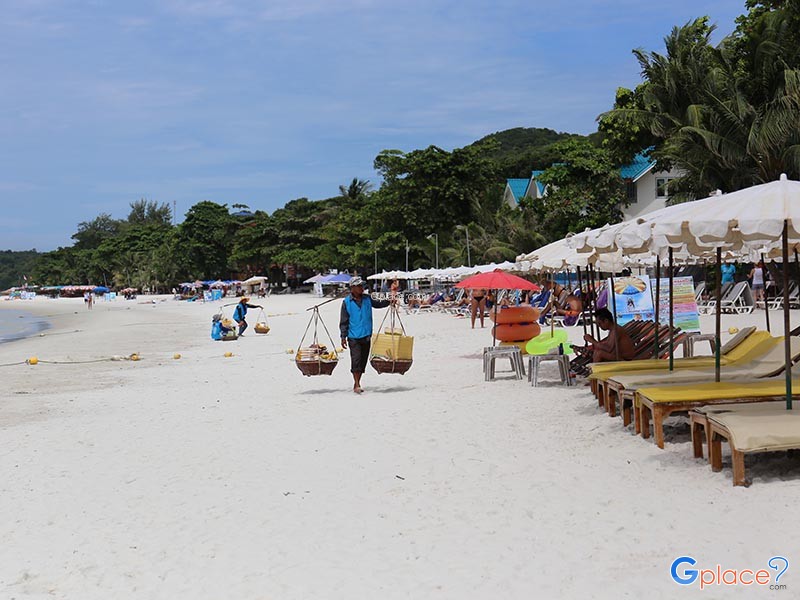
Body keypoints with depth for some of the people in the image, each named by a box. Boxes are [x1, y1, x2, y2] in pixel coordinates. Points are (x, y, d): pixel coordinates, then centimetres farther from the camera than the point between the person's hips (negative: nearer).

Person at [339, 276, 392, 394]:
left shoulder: (367, 298, 6)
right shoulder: (346, 302, -5)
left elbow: (377, 304, 24)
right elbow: (343, 321, -2)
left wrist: (389, 302, 7)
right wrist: (343, 337, -5)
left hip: (366, 336, 5)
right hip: (354, 337, -5)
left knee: (363, 361, 8)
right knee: (356, 360, -14)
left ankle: (357, 384, 19)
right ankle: (356, 384, -7)